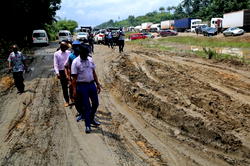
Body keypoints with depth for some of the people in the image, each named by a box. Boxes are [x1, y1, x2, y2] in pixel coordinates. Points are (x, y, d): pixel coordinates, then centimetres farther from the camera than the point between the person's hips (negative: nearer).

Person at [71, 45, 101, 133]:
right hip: (82, 86, -5)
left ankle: (91, 119, 36)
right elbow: (74, 77, -12)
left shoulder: (90, 60, 6)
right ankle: (87, 125, 14)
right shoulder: (75, 62, -11)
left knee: (95, 103, 13)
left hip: (92, 84, 6)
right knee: (86, 106, 1)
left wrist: (98, 84, 11)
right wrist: (74, 90, -16)